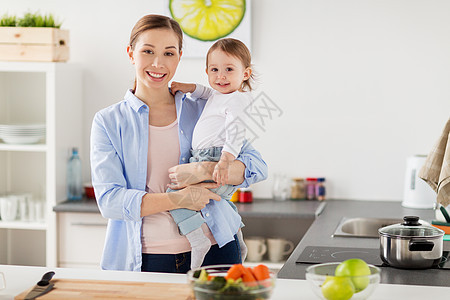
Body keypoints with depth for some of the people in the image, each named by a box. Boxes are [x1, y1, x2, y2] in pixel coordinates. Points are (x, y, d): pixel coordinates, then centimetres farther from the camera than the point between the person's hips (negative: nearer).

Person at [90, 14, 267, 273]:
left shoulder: (202, 111, 8)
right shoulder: (108, 122, 4)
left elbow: (258, 166, 0)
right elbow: (109, 200, -8)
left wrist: (203, 170, -19)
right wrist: (179, 199, -20)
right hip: (144, 261, -1)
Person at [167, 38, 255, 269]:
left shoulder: (238, 98, -11)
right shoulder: (220, 96, 20)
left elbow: (236, 130, -25)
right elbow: (210, 94, 44)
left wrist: (225, 161, -36)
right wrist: (190, 87, 27)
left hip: (213, 162, -11)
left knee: (175, 192, -21)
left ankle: (197, 240, -26)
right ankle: (238, 241, 42)